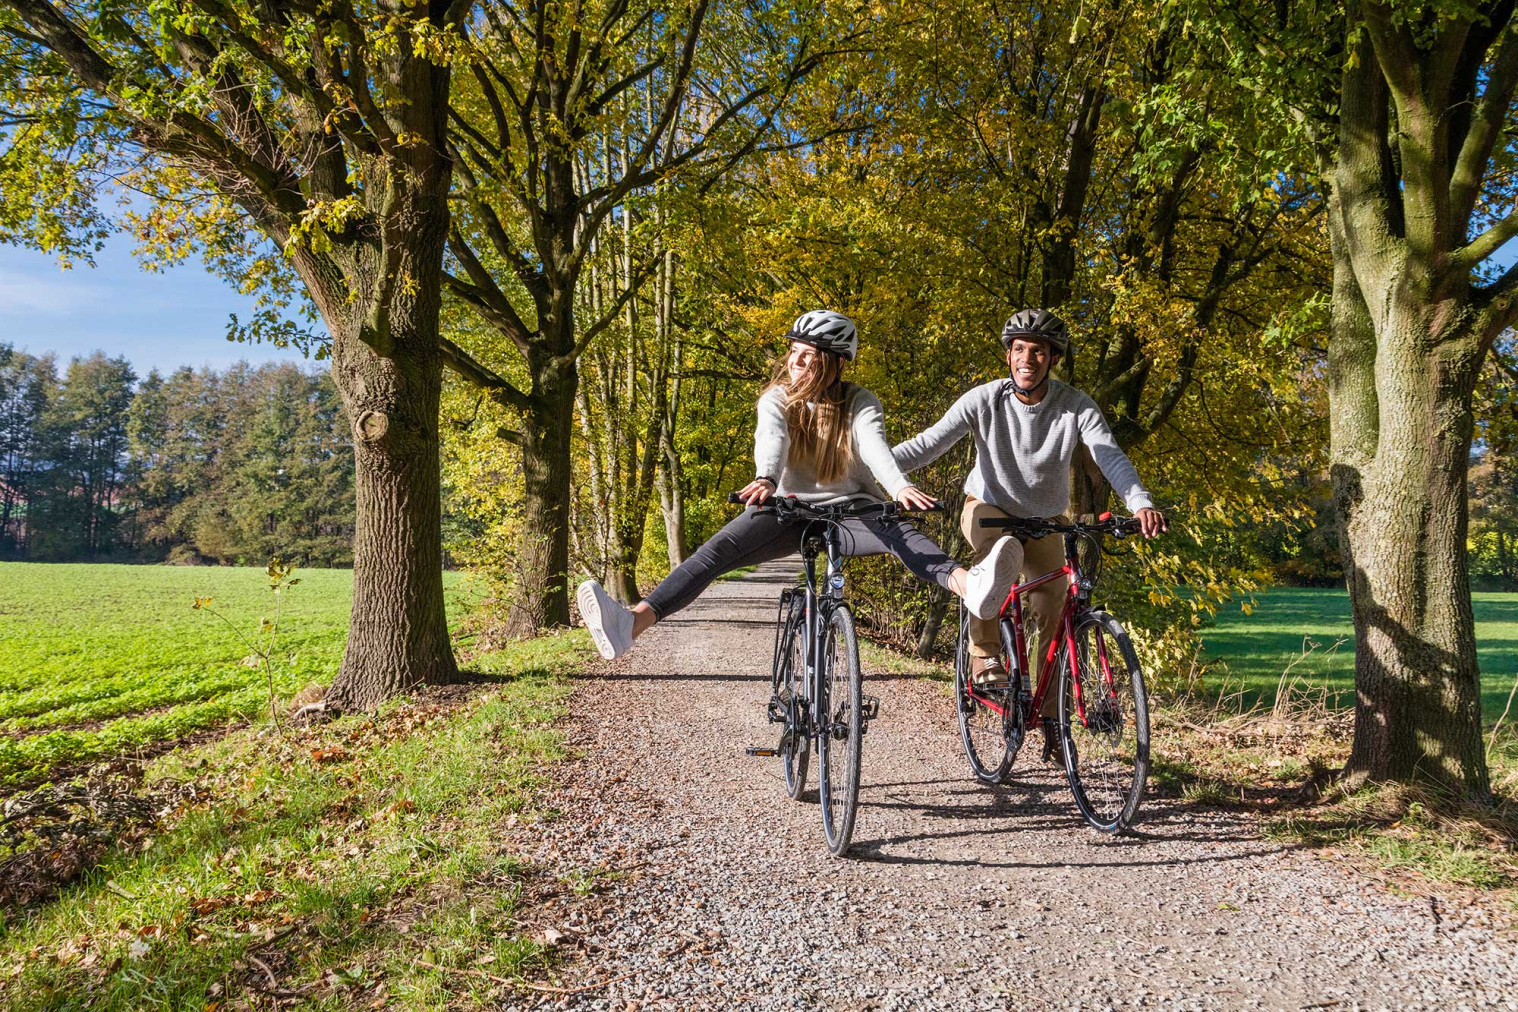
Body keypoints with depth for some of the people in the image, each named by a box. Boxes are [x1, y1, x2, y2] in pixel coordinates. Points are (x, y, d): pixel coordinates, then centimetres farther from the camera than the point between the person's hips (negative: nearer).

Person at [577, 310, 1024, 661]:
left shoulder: (859, 402, -3)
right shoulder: (777, 399, -2)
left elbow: (874, 445, -24)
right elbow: (771, 440, -24)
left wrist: (900, 486, -47)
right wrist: (765, 480, -48)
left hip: (849, 510, 0)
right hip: (789, 508, 1)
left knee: (900, 531, -34)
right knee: (718, 549, -25)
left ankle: (968, 584, -61)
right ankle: (632, 623, -43)